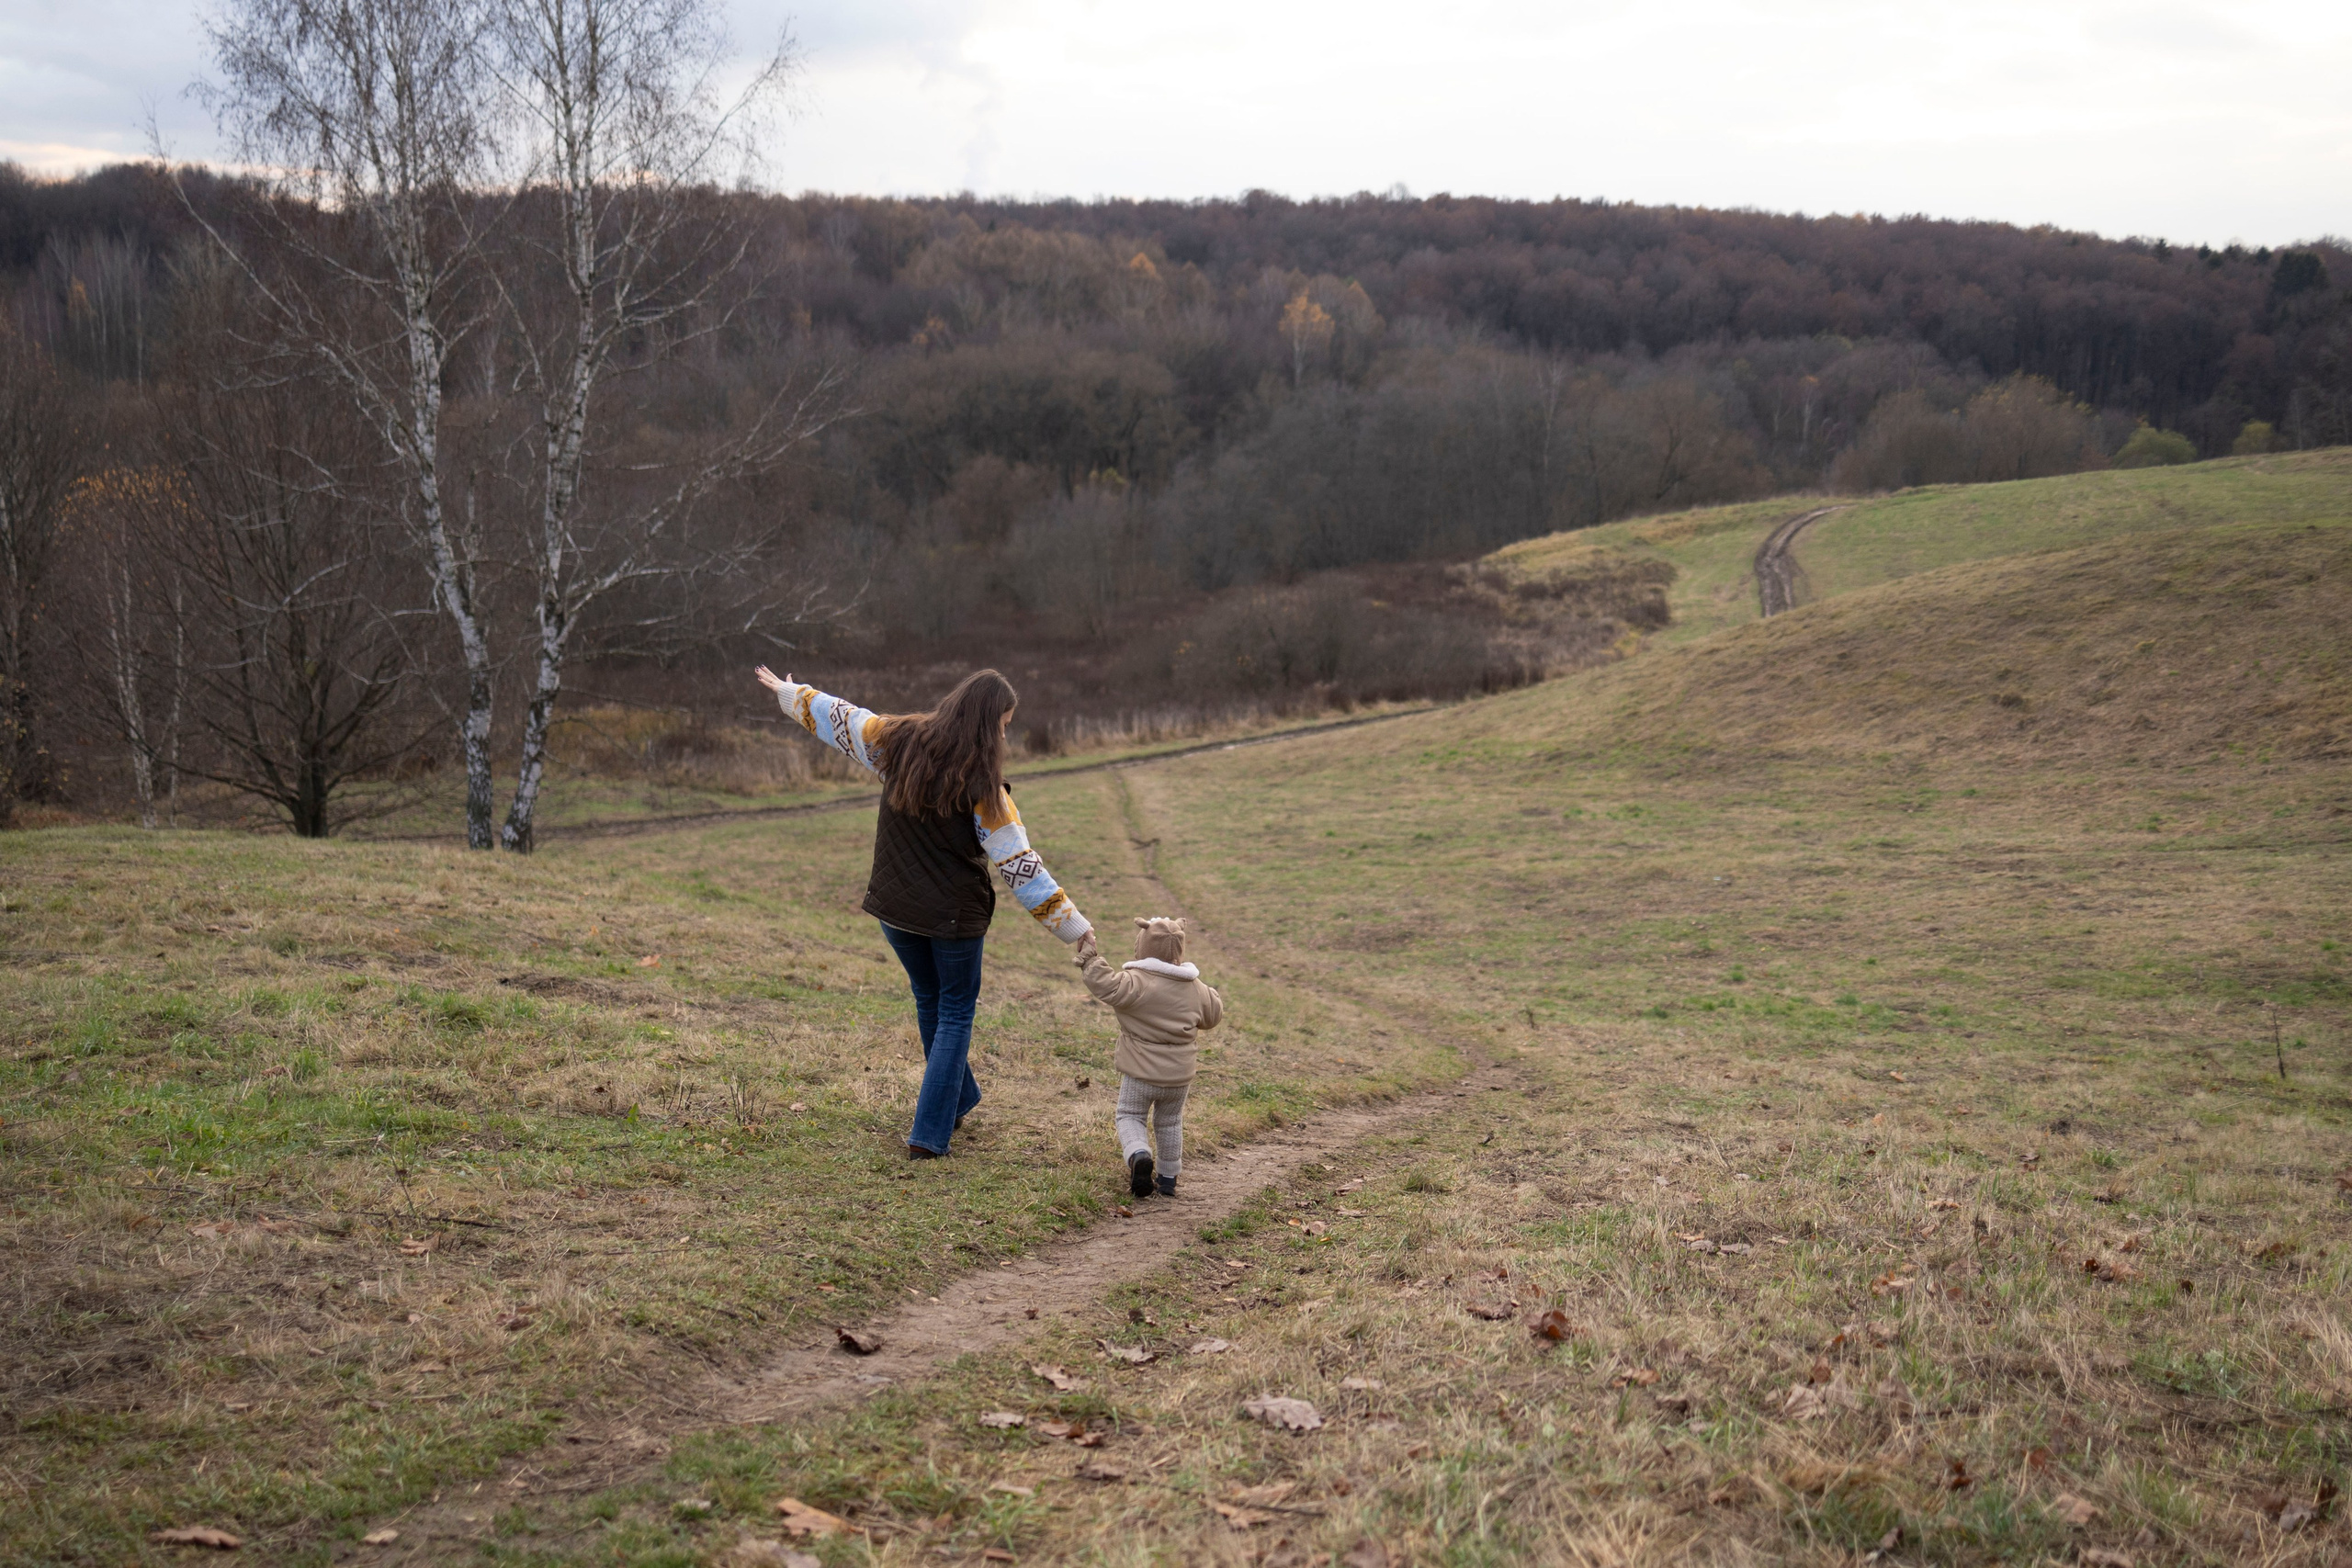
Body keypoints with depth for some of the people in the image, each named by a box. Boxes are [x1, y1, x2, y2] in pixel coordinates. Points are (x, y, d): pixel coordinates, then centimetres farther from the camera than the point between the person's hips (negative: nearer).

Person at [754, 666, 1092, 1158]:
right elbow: (1019, 865, -18)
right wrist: (1074, 927, -13)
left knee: (929, 1001, 24)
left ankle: (959, 1100, 42)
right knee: (955, 1013, 10)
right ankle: (929, 1133, 5)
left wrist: (789, 693, 29)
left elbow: (837, 716, 10)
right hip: (954, 915, -5)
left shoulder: (899, 742, -7)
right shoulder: (982, 788, -19)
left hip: (895, 907, 5)